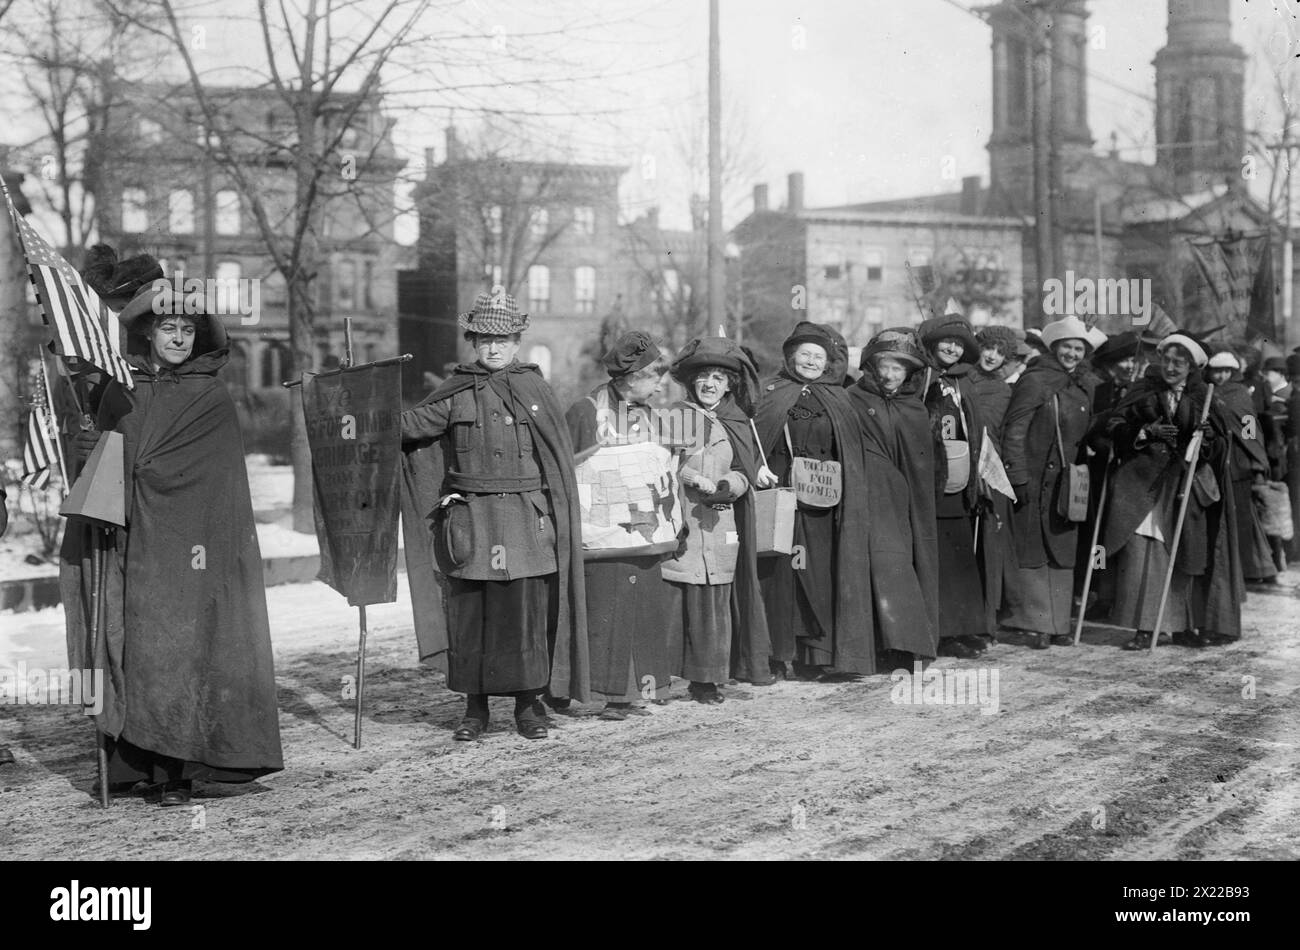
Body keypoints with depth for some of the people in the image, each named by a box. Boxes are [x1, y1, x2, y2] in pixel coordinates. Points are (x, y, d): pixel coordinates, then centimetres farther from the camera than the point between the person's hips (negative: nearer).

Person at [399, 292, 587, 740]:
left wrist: (559, 520, 4)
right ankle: (475, 707, 15)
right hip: (470, 516, 1)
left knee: (527, 613, 1)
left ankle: (528, 704, 14)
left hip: (526, 515, -1)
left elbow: (560, 459, 8)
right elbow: (410, 426, 9)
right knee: (468, 614, 3)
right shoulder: (456, 392, 7)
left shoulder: (536, 389, 7)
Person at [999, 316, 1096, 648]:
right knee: (1033, 552, -2)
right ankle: (1035, 624, 4)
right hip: (1035, 480, -7)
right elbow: (1013, 432, -11)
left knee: (1064, 552, 9)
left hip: (1068, 481, 7)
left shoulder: (1085, 384, 12)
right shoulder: (1034, 381, -9)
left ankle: (1059, 623, 16)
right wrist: (1018, 478, -16)